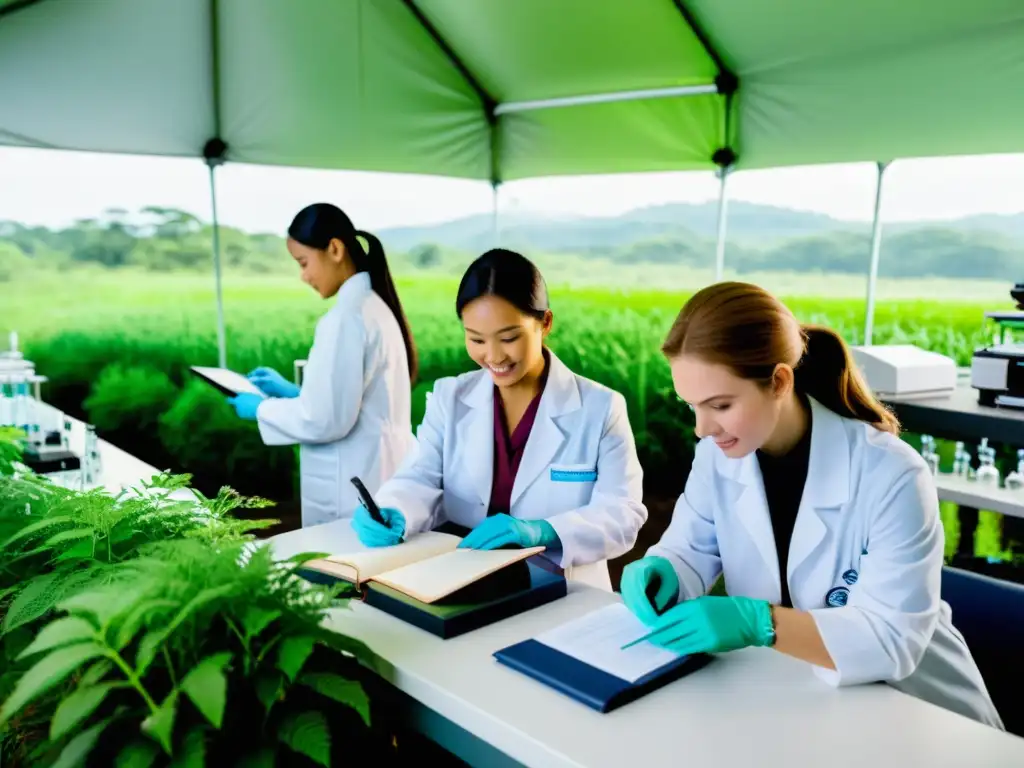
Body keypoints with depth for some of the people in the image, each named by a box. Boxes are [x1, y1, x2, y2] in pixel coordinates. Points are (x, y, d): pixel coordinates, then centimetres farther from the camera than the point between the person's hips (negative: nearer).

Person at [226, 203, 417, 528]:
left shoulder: (346, 316, -19)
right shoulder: (375, 305, 10)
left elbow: (324, 420, -20)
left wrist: (261, 408, -5)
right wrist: (291, 391, 16)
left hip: (356, 488, -9)